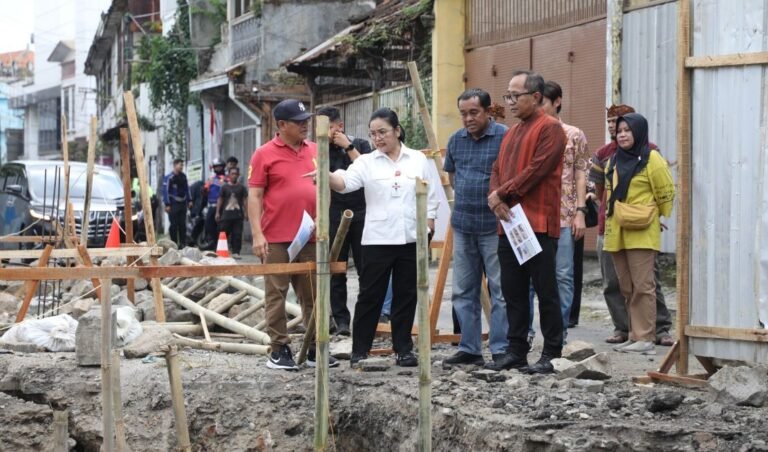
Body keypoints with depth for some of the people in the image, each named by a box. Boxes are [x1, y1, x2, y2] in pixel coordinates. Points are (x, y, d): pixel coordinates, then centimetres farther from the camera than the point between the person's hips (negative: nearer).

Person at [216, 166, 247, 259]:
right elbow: (220, 200, 7)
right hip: (226, 214, -1)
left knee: (237, 234, -2)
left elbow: (244, 201, 10)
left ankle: (236, 252, 1)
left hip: (238, 215, 1)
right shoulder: (225, 187, 6)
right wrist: (217, 212, 1)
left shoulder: (241, 188, 9)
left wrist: (245, 213, 3)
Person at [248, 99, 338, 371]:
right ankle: (279, 350, 8)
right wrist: (257, 234, -13)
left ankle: (315, 349, 16)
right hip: (276, 239, -5)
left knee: (313, 295, 9)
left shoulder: (315, 151, 10)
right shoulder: (265, 154, -4)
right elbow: (254, 196, -6)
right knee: (276, 294, 2)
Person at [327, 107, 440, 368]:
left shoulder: (418, 160, 7)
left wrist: (428, 231, 3)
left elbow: (430, 199, 10)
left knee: (406, 296, 8)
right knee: (370, 296, 1)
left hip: (411, 239, 2)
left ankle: (403, 349, 17)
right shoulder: (367, 162, 2)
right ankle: (359, 350, 9)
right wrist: (328, 175, -37)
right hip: (377, 240, -1)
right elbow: (345, 183, -16)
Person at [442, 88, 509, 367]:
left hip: (494, 226, -6)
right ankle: (469, 349, 18)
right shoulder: (456, 140, 10)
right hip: (462, 225, 6)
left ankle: (500, 350, 3)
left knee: (500, 290, -2)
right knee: (463, 291, 10)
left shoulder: (504, 137, -10)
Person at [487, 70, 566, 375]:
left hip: (538, 224, -8)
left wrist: (502, 193, -9)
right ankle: (516, 351, 17)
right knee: (513, 291, 10)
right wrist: (496, 198, -4)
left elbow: (537, 170, -15)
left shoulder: (549, 128, -6)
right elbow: (498, 170, 17)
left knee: (545, 291, -3)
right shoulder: (512, 132, 21)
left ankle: (551, 355, 3)